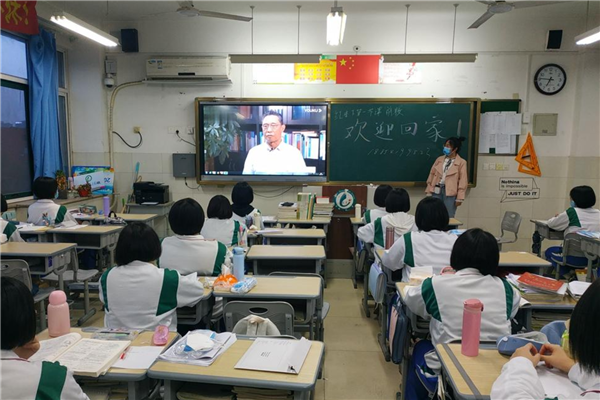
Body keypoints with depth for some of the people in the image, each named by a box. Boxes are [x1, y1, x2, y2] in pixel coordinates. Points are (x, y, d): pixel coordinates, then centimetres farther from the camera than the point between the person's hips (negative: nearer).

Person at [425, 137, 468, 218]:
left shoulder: (461, 162, -1)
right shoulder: (439, 159, 11)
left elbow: (463, 181, -4)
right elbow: (432, 175, 11)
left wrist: (459, 198, -9)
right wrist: (429, 192, 6)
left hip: (450, 193, -4)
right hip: (436, 190, 4)